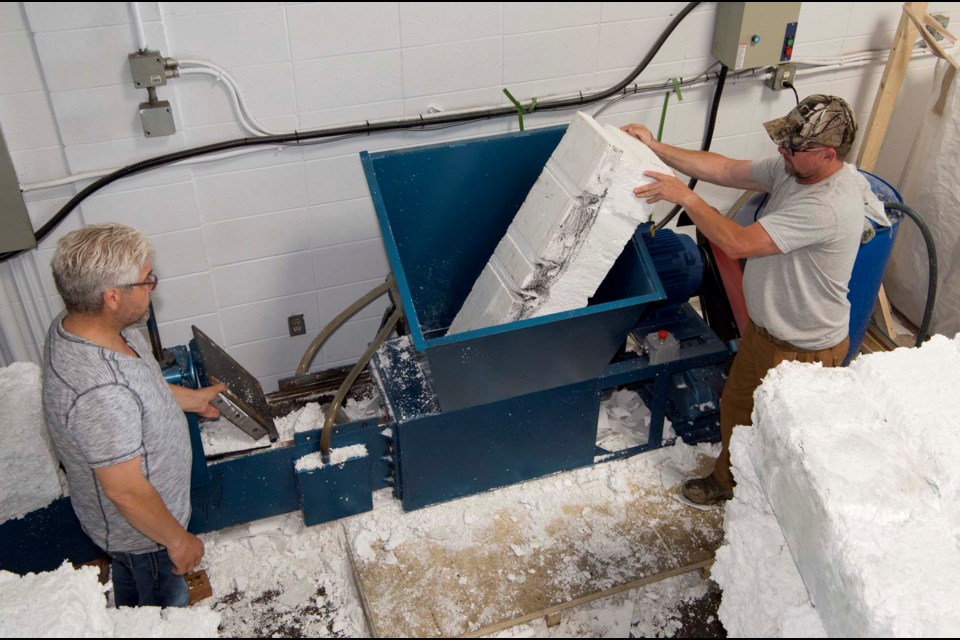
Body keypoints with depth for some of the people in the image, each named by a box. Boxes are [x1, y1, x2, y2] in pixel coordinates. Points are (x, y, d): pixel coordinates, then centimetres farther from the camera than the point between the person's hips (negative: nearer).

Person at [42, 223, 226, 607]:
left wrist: (193, 399, 15)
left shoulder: (76, 324, -13)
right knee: (168, 607, 21)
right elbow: (125, 491, -32)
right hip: (141, 530, -8)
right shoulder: (101, 394, -43)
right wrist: (178, 540, -17)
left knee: (133, 596, 35)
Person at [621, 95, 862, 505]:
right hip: (764, 329, 9)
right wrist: (656, 148, -8)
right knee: (736, 408, 27)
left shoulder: (827, 207, -36)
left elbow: (737, 243, -37)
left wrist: (684, 196, -30)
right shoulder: (794, 170, -8)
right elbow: (725, 170, -2)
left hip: (804, 351, -9)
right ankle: (727, 479, 52)